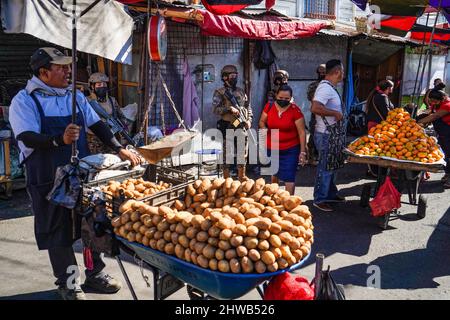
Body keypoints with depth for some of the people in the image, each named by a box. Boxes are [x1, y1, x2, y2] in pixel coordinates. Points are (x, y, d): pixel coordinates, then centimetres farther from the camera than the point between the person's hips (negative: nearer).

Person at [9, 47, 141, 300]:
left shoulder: (75, 96, 9)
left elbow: (97, 125, 10)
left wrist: (120, 149, -1)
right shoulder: (24, 100, -7)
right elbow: (29, 138, -18)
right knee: (58, 231, 6)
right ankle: (67, 283, 24)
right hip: (49, 180, -5)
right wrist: (60, 140, -35)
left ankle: (95, 274, 29)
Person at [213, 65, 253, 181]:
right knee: (227, 153, 0)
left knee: (243, 152, 10)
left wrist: (249, 120, 3)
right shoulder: (219, 93, -1)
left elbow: (248, 107, 18)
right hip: (228, 127, -5)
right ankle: (226, 178, 10)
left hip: (242, 127, 5)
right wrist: (229, 108, -23)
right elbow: (215, 109, -12)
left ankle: (242, 176, 24)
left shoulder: (241, 92, 15)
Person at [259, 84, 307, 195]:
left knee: (289, 177, -6)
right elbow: (262, 122, 9)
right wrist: (264, 128, -15)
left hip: (290, 150, -4)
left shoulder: (295, 110, -14)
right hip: (272, 148, 5)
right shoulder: (269, 106, -4)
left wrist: (303, 152, -14)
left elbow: (302, 132, -12)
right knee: (274, 173, 23)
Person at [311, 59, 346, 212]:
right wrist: (335, 113, -24)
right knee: (325, 167, -2)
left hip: (333, 135, 10)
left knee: (332, 166, 19)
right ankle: (319, 199, 8)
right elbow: (315, 108, -33)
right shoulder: (326, 88, -20)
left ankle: (331, 194, 33)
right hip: (326, 135, -10)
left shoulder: (329, 87, 12)